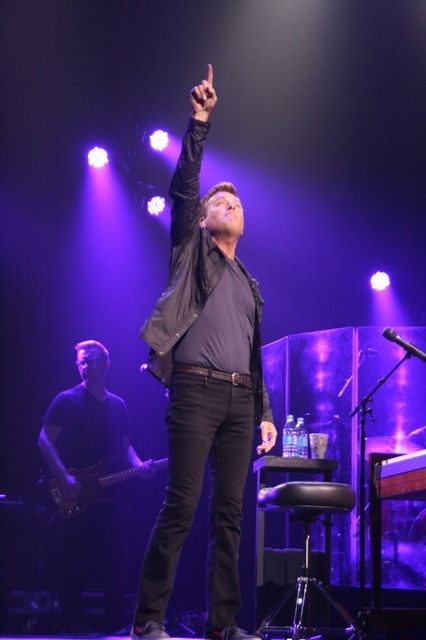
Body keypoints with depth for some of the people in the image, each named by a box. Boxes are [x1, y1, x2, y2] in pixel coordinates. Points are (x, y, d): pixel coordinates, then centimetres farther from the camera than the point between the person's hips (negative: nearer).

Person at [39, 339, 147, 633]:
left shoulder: (118, 405, 15)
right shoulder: (67, 400, -2)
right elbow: (45, 440, -6)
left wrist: (138, 465, -1)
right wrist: (64, 477, -17)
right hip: (73, 498, -4)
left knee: (114, 564, 2)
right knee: (73, 564, -4)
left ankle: (117, 624, 6)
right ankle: (73, 624, 2)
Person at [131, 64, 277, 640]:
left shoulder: (249, 285, 26)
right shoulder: (192, 250, 12)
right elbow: (183, 187, -2)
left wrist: (265, 413, 14)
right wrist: (200, 121, -8)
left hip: (240, 399, 5)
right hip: (196, 388, -5)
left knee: (229, 512, 1)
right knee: (181, 506, -12)